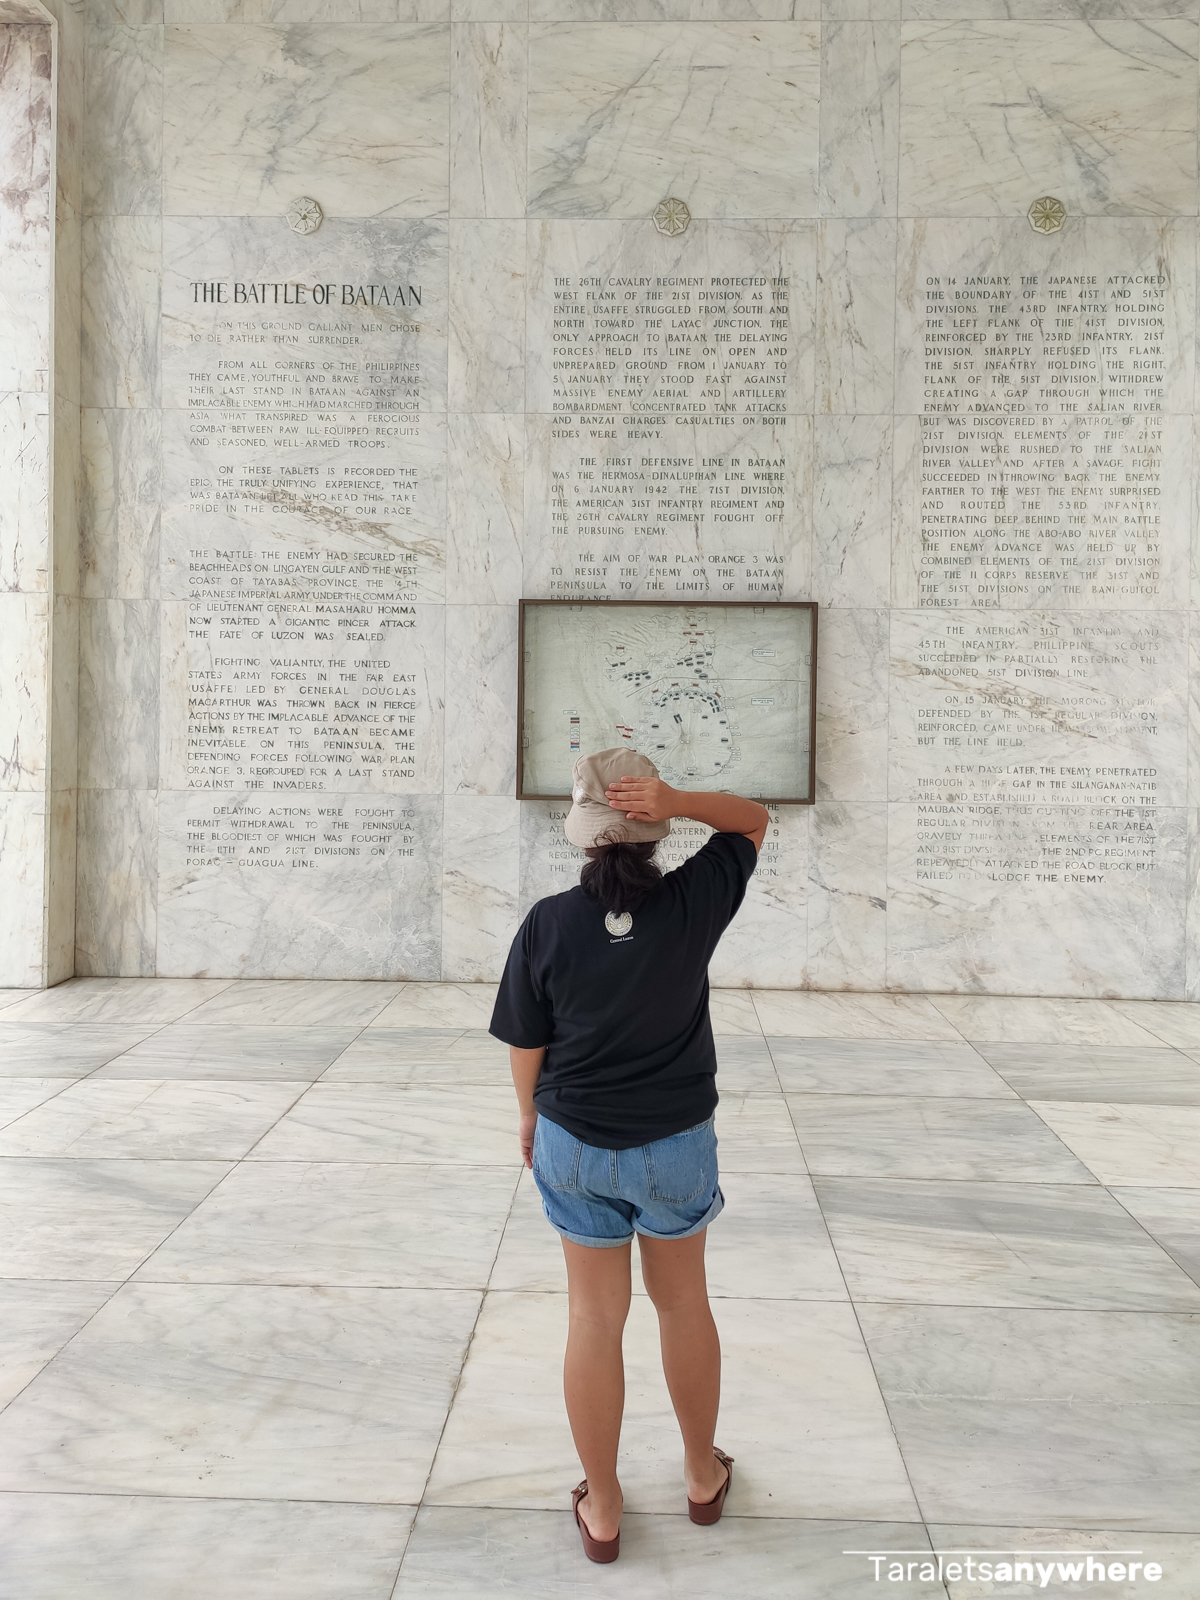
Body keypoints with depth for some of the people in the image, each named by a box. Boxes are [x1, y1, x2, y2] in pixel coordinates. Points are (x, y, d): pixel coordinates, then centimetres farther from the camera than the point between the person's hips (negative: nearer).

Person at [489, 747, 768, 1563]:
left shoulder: (548, 923, -16)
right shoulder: (692, 903, -17)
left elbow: (526, 1045, -7)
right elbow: (755, 819, -2)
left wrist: (531, 1116, 11)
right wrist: (676, 801, -19)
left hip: (576, 1143, 0)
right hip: (677, 1143, 0)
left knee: (595, 1318, 14)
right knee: (684, 1303, 22)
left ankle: (603, 1508, 30)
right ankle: (704, 1474, 41)